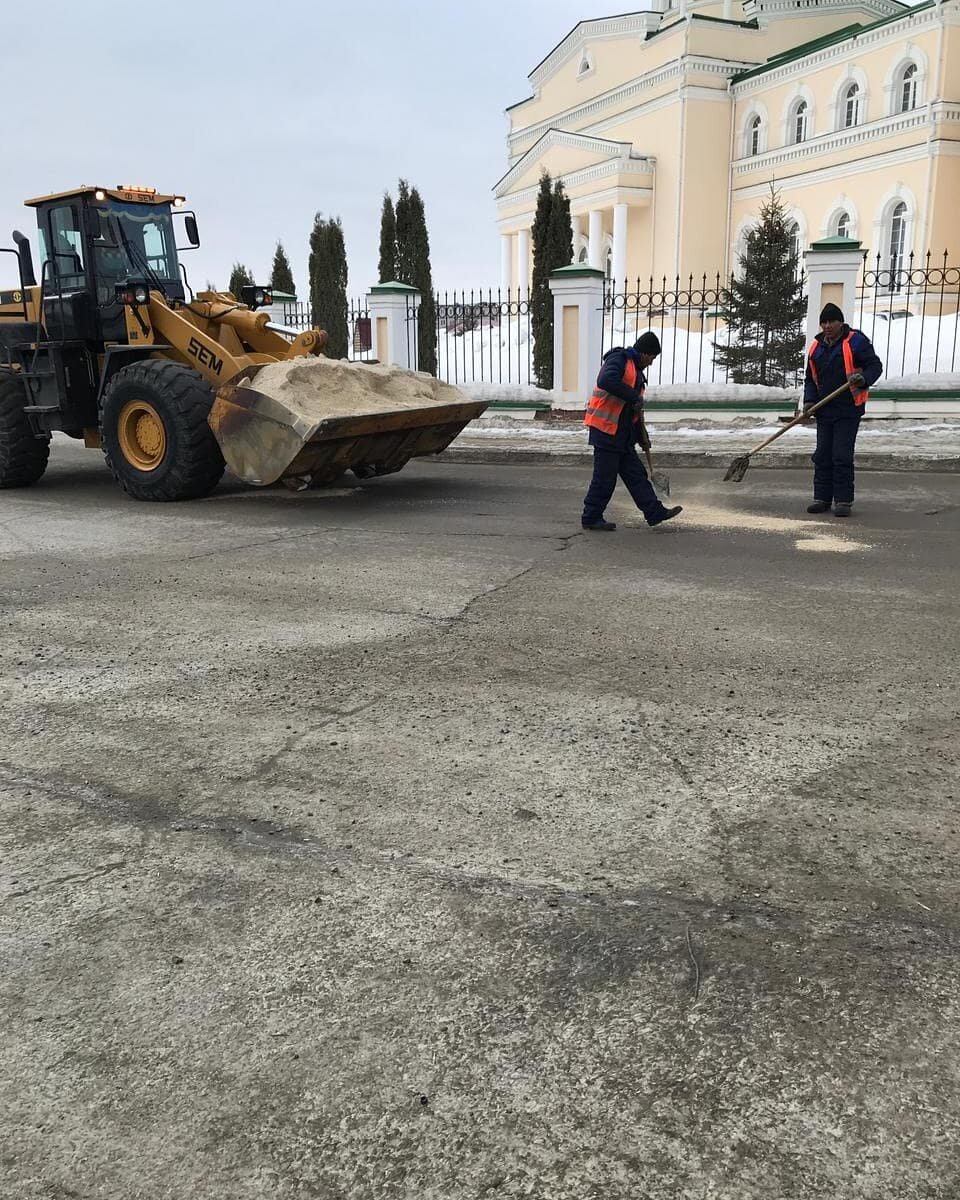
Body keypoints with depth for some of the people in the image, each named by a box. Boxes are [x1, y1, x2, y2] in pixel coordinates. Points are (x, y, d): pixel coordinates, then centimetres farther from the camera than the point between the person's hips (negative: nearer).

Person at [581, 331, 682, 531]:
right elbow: (606, 381, -31)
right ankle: (591, 517, 8)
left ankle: (655, 513, 14)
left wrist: (643, 437, 24)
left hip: (623, 434, 10)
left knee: (636, 475, 10)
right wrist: (633, 396, -24)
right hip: (605, 429, -10)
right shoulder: (619, 360, -9)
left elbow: (636, 410, 26)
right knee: (604, 477, -3)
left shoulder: (637, 372, 22)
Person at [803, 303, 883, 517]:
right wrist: (809, 400, 2)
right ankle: (822, 498, 15)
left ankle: (843, 500, -1)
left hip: (848, 410, -6)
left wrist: (863, 379, -25)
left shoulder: (856, 341, -4)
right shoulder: (816, 347, 12)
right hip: (824, 411, 6)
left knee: (842, 457, -7)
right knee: (822, 457, 7)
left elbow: (875, 365, -4)